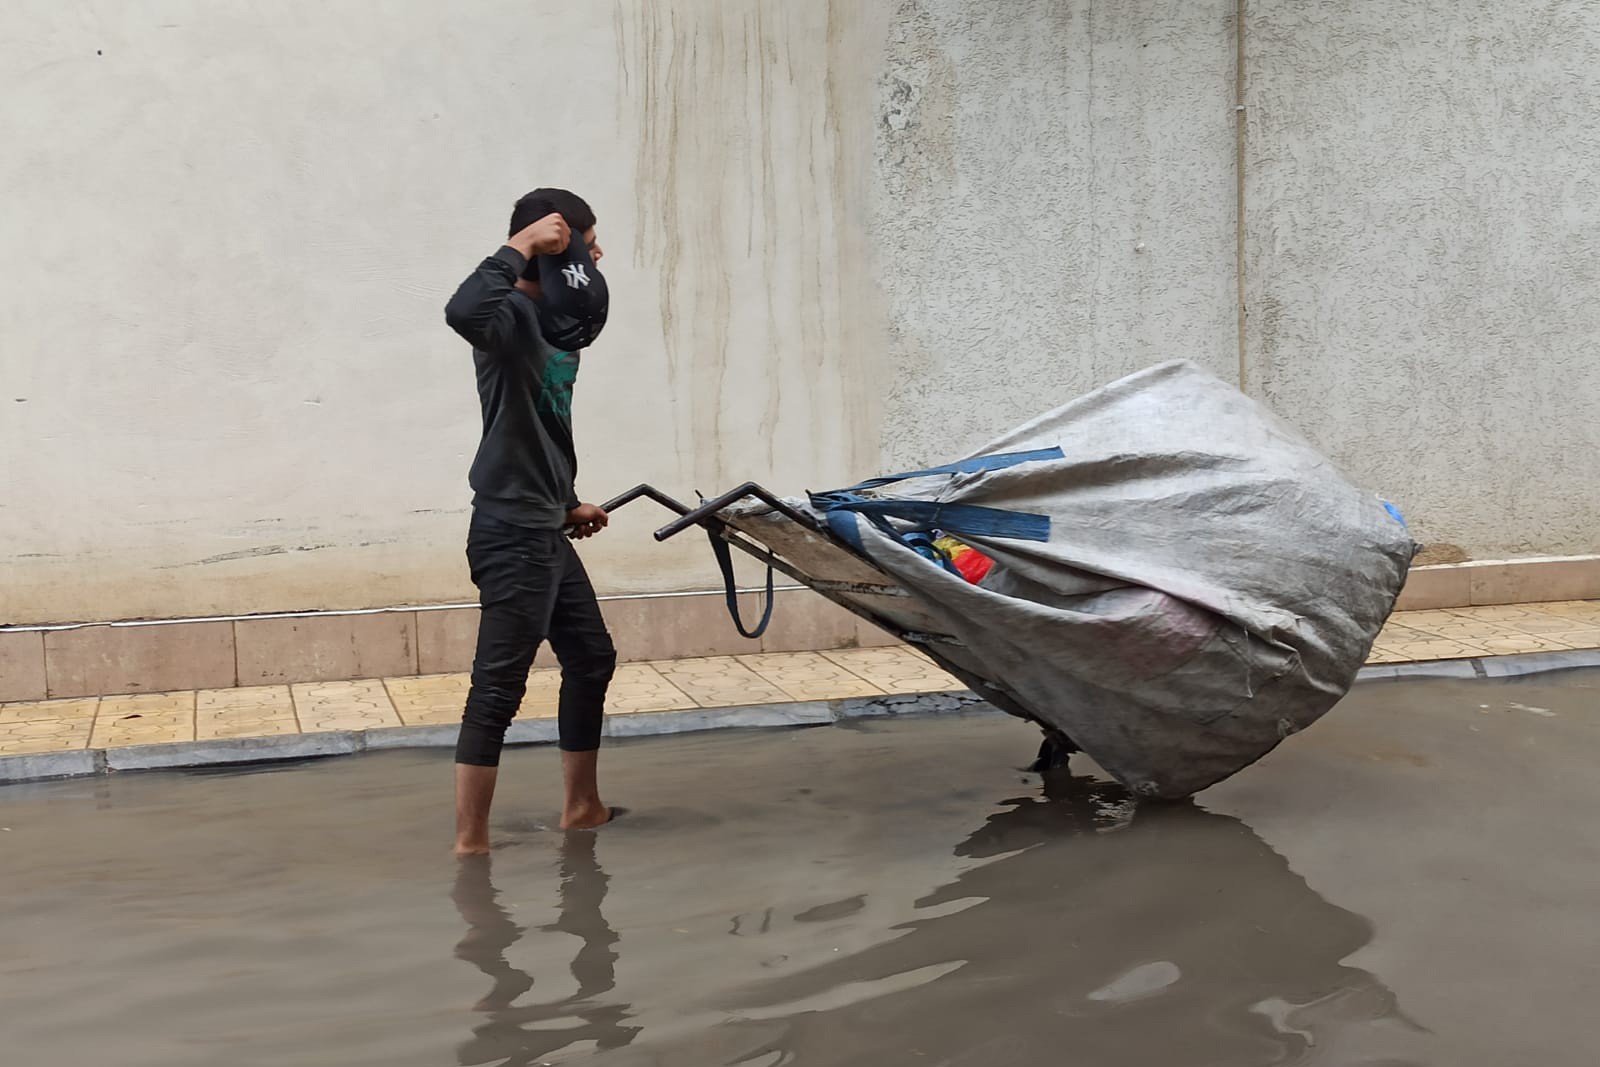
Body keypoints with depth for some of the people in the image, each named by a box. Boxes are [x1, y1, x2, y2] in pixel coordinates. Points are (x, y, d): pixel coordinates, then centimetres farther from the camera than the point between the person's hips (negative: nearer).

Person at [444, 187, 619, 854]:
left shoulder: (552, 324, 12)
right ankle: (469, 846, -3)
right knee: (499, 687, -8)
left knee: (592, 658, 20)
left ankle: (581, 807, 34)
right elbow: (463, 311, -42)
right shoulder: (511, 316, -16)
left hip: (545, 532, 10)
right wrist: (522, 245, -30)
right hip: (511, 535, -10)